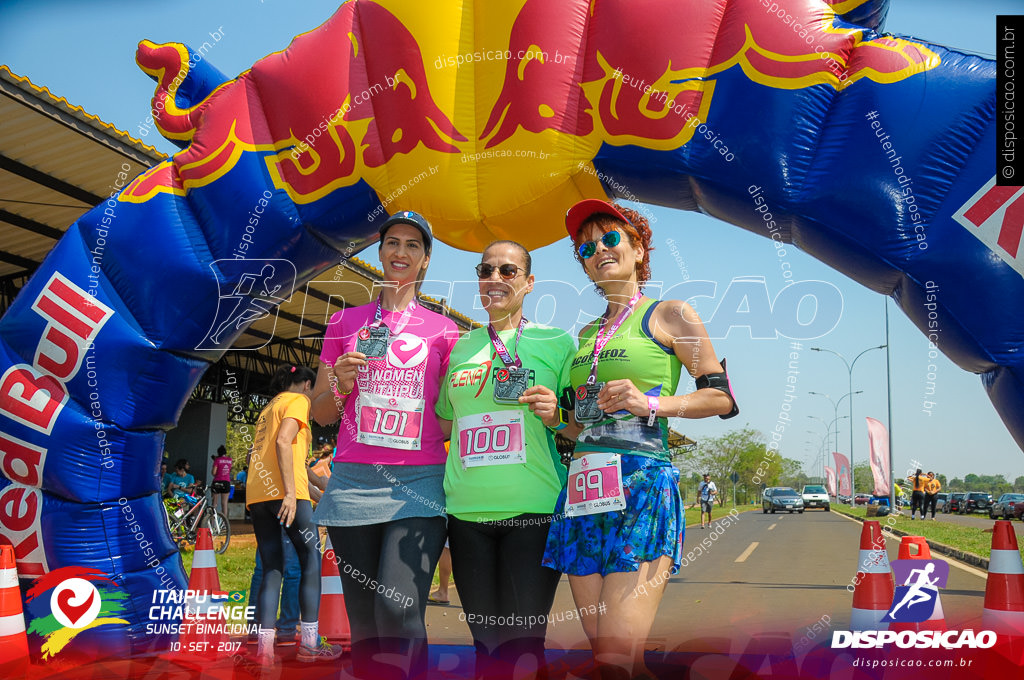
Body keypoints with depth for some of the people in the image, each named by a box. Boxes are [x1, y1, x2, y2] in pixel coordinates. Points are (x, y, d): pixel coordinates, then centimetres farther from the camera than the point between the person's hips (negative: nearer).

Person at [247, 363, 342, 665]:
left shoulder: (269, 408, 26)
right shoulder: (298, 400, 1)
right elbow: (283, 441, -16)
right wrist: (290, 492, -21)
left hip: (257, 495, 8)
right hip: (285, 493, -8)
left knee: (272, 569, 8)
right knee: (311, 561, 2)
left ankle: (265, 645, -2)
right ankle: (309, 643, 1)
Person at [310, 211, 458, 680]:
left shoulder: (443, 331, 10)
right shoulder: (345, 322, 13)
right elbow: (321, 414, 14)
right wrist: (341, 385, -5)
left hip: (418, 483, -1)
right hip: (354, 481, 2)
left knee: (400, 610, -18)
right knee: (364, 621, 3)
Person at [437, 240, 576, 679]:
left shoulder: (557, 342, 4)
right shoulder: (459, 348, 13)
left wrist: (556, 417, -13)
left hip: (533, 511, -3)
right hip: (467, 512, 3)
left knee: (524, 643, -3)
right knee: (486, 643, 9)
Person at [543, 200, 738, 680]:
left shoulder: (669, 315, 5)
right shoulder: (586, 334, 22)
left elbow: (721, 398, 0)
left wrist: (652, 403, -13)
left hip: (641, 483, -6)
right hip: (583, 490, 6)